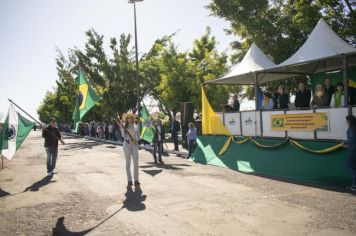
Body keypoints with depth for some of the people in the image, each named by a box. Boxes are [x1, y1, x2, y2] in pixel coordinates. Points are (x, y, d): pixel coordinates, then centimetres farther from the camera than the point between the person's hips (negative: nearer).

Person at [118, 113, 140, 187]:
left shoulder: (135, 127, 11)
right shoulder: (124, 126, 5)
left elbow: (138, 136, 4)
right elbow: (123, 136, -9)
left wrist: (135, 140, -17)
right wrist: (121, 127, -17)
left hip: (135, 145, 2)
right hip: (127, 145, -2)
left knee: (136, 162, -1)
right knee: (128, 163, 2)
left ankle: (136, 179, 4)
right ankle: (129, 180, 5)